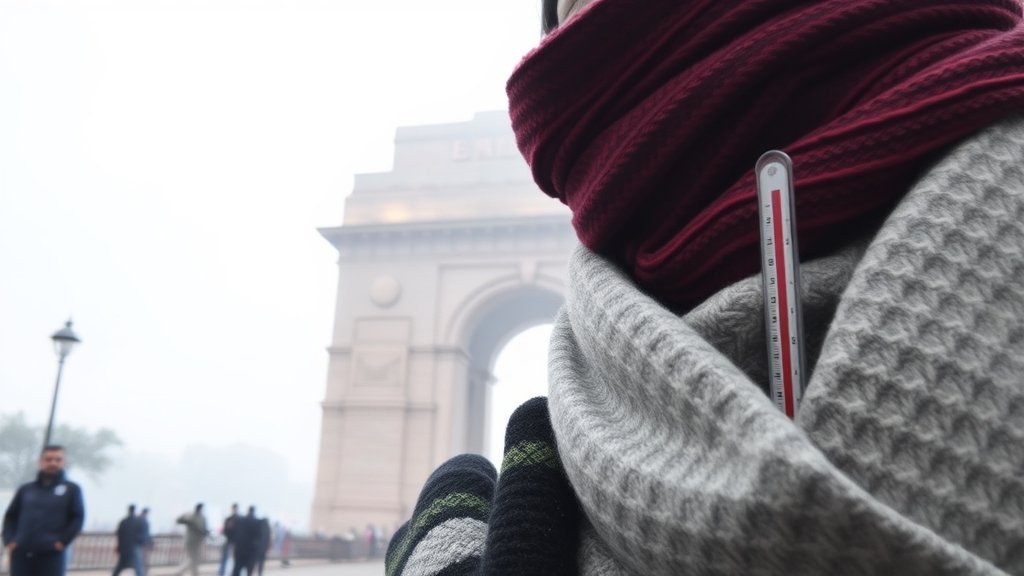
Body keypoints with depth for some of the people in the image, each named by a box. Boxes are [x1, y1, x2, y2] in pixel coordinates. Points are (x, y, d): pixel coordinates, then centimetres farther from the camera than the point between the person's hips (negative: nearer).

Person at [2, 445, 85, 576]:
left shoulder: (71, 489, 6)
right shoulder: (26, 489, 14)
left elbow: (78, 518, 1)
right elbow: (10, 516, 17)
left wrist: (62, 542, -8)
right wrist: (9, 540, 3)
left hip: (51, 555, -3)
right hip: (21, 554, 3)